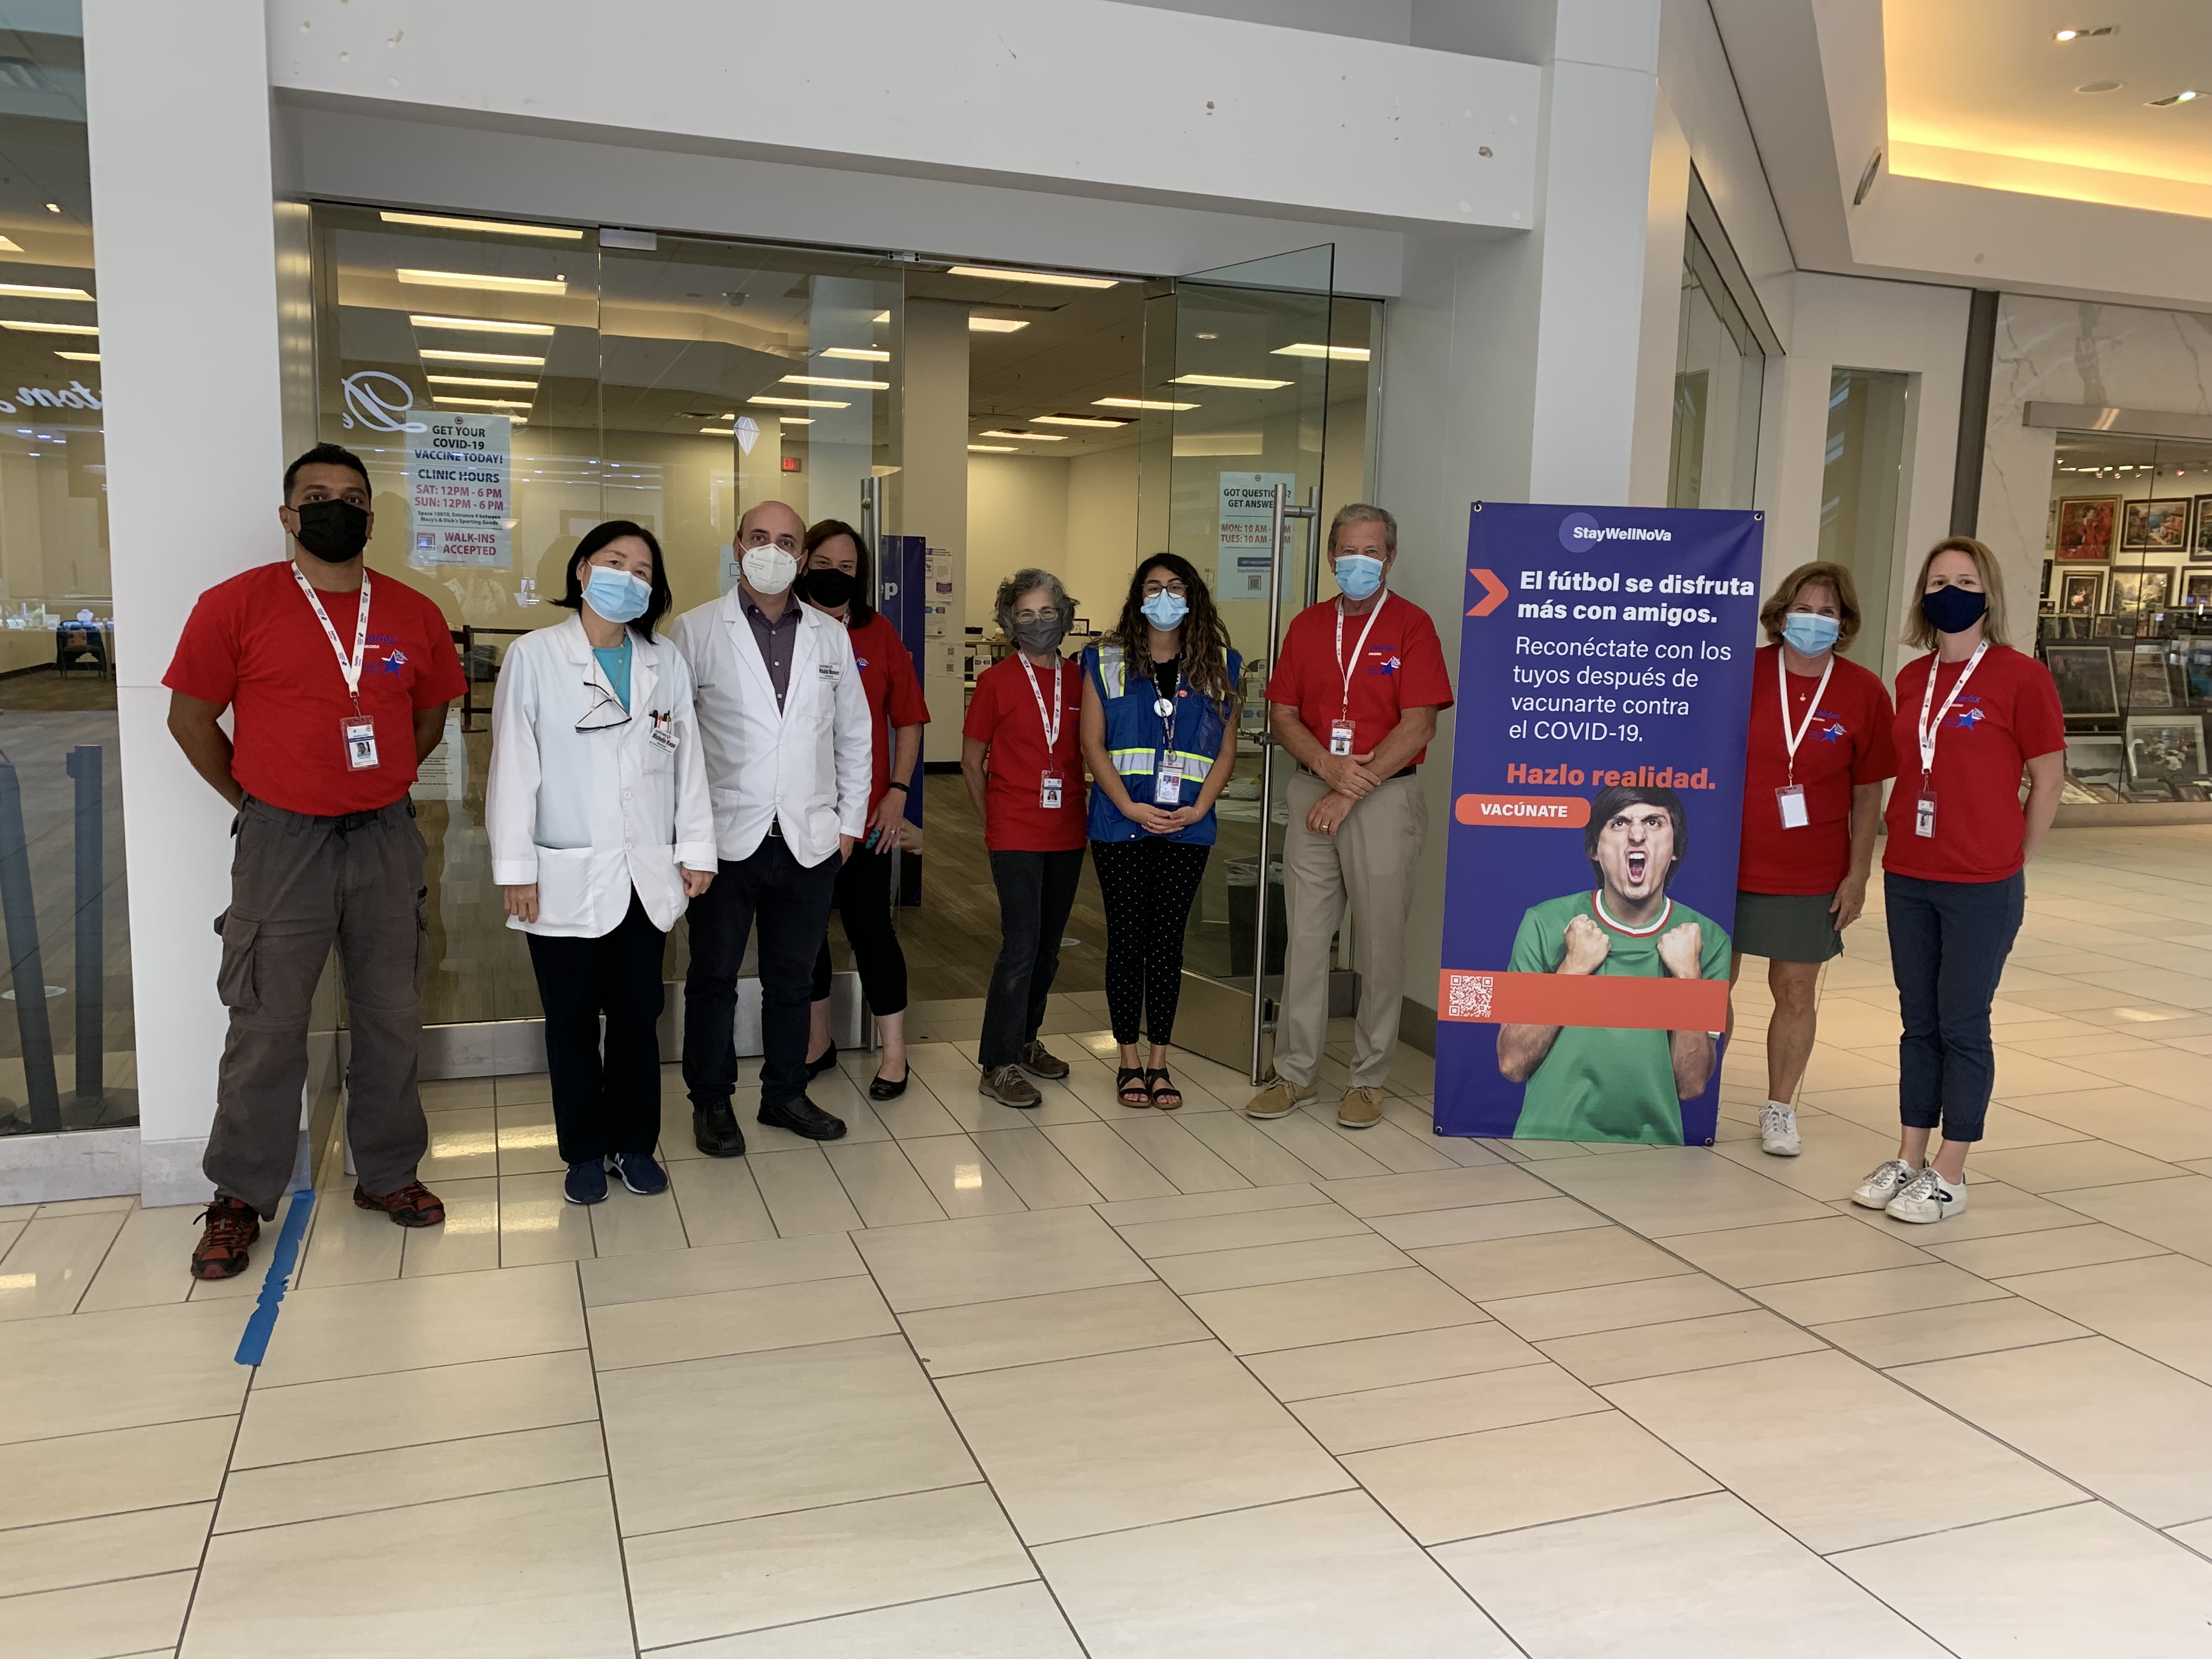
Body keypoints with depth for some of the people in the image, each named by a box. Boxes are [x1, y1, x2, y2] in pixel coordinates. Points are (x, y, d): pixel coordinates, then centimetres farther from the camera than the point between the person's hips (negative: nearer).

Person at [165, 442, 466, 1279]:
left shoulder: (413, 614, 4)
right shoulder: (235, 605, -5)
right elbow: (190, 717, 1)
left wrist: (379, 786, 10)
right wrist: (250, 799, 2)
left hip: (386, 839, 3)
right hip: (281, 842, -3)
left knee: (392, 1019, 12)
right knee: (267, 1029, 3)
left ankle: (387, 1173, 28)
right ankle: (239, 1200, 19)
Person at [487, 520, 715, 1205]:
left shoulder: (665, 663, 7)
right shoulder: (534, 656, -3)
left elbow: (687, 763, 8)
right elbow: (514, 767, -6)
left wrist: (696, 848, 3)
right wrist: (514, 867, -9)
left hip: (647, 875, 3)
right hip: (567, 877, -3)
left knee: (638, 1014, 10)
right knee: (572, 1019, 7)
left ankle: (635, 1143, 24)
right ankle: (585, 1152, 21)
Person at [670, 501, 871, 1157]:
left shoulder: (831, 636, 9)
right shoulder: (696, 630, -2)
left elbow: (854, 733, 14)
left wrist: (850, 819, 10)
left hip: (810, 841, 3)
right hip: (726, 837, -3)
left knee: (792, 979, 13)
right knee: (714, 975, 9)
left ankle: (785, 1094, 28)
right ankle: (712, 1101, 23)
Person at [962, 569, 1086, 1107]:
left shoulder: (1078, 679, 5)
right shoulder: (996, 680, -5)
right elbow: (971, 761, 2)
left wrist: (1087, 810, 8)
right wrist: (992, 822, 4)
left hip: (1067, 834, 5)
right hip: (1015, 835, -5)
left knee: (1048, 945, 14)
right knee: (1022, 945, -9)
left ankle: (1025, 1040, 31)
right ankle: (999, 1065, -1)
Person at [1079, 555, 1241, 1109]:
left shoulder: (1218, 667, 8)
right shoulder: (1107, 663, 4)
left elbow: (1226, 752, 6)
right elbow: (1093, 744, -1)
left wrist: (1198, 809, -8)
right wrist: (1131, 808, -12)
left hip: (1187, 829, 1)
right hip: (1121, 827, -1)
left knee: (1168, 940, 5)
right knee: (1127, 937, 2)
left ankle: (1159, 1064, 15)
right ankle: (1130, 1063, 13)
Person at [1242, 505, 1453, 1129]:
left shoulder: (1411, 625, -3)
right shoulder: (1306, 625, 10)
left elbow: (1418, 725, -10)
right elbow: (1282, 715, 8)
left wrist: (1351, 791, -14)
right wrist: (1328, 766, -11)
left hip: (1385, 798, -4)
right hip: (1312, 795, 4)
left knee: (1380, 944, 3)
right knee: (1305, 937, 6)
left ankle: (1369, 1079, 15)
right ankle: (1294, 1072, 16)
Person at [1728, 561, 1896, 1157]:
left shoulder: (1864, 693, -2)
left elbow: (1868, 793, 2)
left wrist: (1858, 873, -1)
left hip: (1811, 874, 0)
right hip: (1728, 861, 0)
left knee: (1796, 991, 7)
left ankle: (1780, 1108, 24)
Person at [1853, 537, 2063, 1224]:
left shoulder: (2021, 677, -8)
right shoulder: (1911, 679, 8)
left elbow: (2049, 779, -4)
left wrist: (2009, 860, 0)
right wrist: (1901, 847, 8)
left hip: (1982, 887, -5)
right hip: (1908, 879, 5)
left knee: (1963, 1027, 3)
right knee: (1919, 1023, 13)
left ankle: (1950, 1175, 14)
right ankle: (1908, 1160, 23)